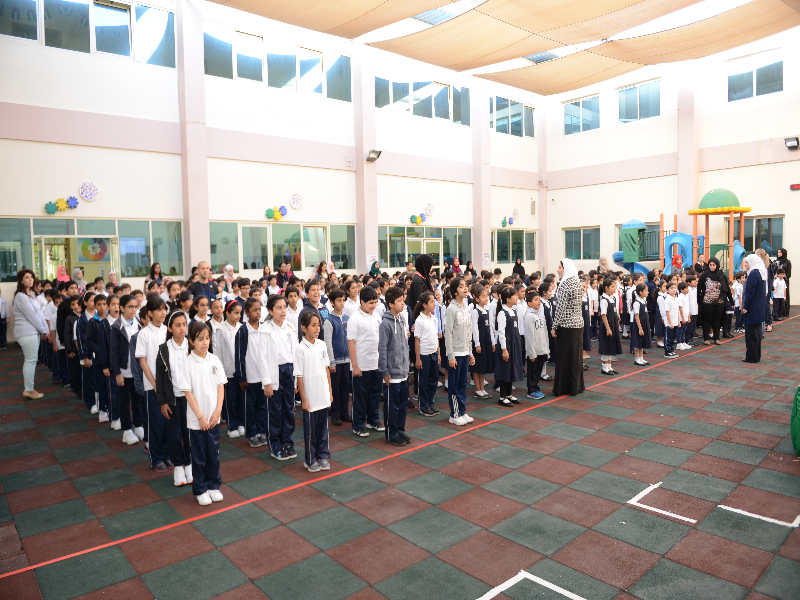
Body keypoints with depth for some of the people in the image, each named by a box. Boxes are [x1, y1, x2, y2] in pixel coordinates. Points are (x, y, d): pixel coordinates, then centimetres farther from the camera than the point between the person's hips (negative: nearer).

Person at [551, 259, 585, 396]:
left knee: (564, 356, 1)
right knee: (576, 355, 13)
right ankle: (577, 386, 22)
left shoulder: (565, 284, -15)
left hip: (567, 325, -8)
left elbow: (561, 308, -17)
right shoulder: (577, 283, 10)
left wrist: (554, 327, -11)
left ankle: (564, 388, 7)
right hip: (578, 323, 8)